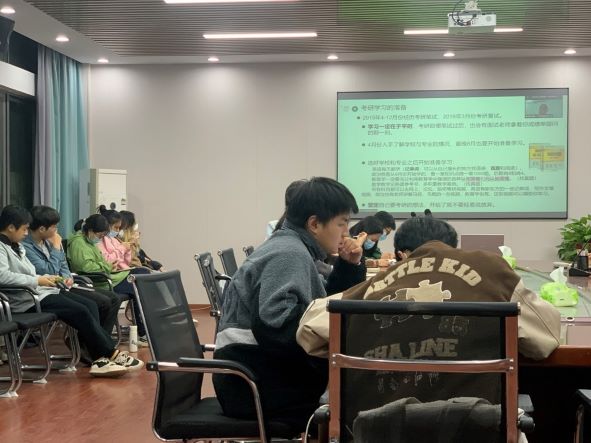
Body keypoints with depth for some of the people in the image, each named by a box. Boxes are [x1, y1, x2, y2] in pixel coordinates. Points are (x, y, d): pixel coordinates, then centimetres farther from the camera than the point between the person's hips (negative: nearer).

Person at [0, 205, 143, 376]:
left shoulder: (16, 245, 20)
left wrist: (45, 278, 3)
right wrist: (37, 280, -20)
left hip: (39, 291, 10)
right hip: (26, 300, -10)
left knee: (90, 305, -4)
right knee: (80, 311, -18)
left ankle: (100, 358, -12)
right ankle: (110, 354, -6)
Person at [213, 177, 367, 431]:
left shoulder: (294, 250, 15)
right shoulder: (289, 254, -15)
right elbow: (275, 322, -31)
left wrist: (350, 266, 7)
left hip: (267, 370, 9)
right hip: (253, 381, -9)